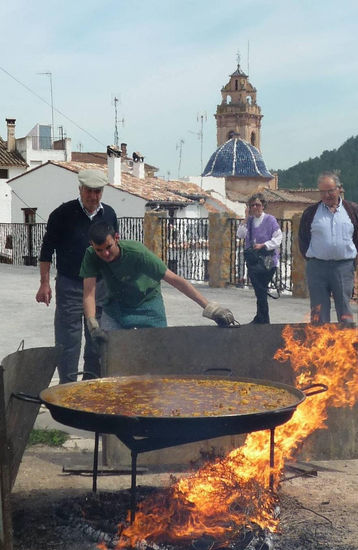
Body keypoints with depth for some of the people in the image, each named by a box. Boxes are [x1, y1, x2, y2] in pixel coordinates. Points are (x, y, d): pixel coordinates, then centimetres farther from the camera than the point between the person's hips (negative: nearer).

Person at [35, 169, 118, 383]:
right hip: (70, 285, -4)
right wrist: (45, 283, -8)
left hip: (100, 284, 4)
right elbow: (47, 249, -3)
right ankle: (68, 385, 6)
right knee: (68, 339, -3)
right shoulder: (63, 214, -7)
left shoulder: (109, 214, 6)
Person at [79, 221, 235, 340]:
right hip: (116, 306, 2)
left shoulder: (137, 253, -32)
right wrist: (93, 326, -45)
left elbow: (175, 280, -33)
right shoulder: (91, 256, -23)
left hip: (147, 304, -2)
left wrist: (209, 307, -38)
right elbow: (88, 293, -27)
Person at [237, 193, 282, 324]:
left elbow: (277, 238, -7)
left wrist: (263, 245, -15)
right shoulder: (249, 220, 10)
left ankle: (261, 319, 6)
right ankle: (260, 319, 16)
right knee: (259, 291, 8)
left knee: (261, 291, -3)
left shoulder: (270, 219, -4)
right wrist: (246, 219, -5)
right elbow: (240, 235, -1)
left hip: (267, 261, -4)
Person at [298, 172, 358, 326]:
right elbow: (303, 239, 10)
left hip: (344, 267, 0)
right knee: (318, 314, 3)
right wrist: (310, 258, 1)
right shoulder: (311, 212, 7)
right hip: (317, 268, 0)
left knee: (345, 313, 3)